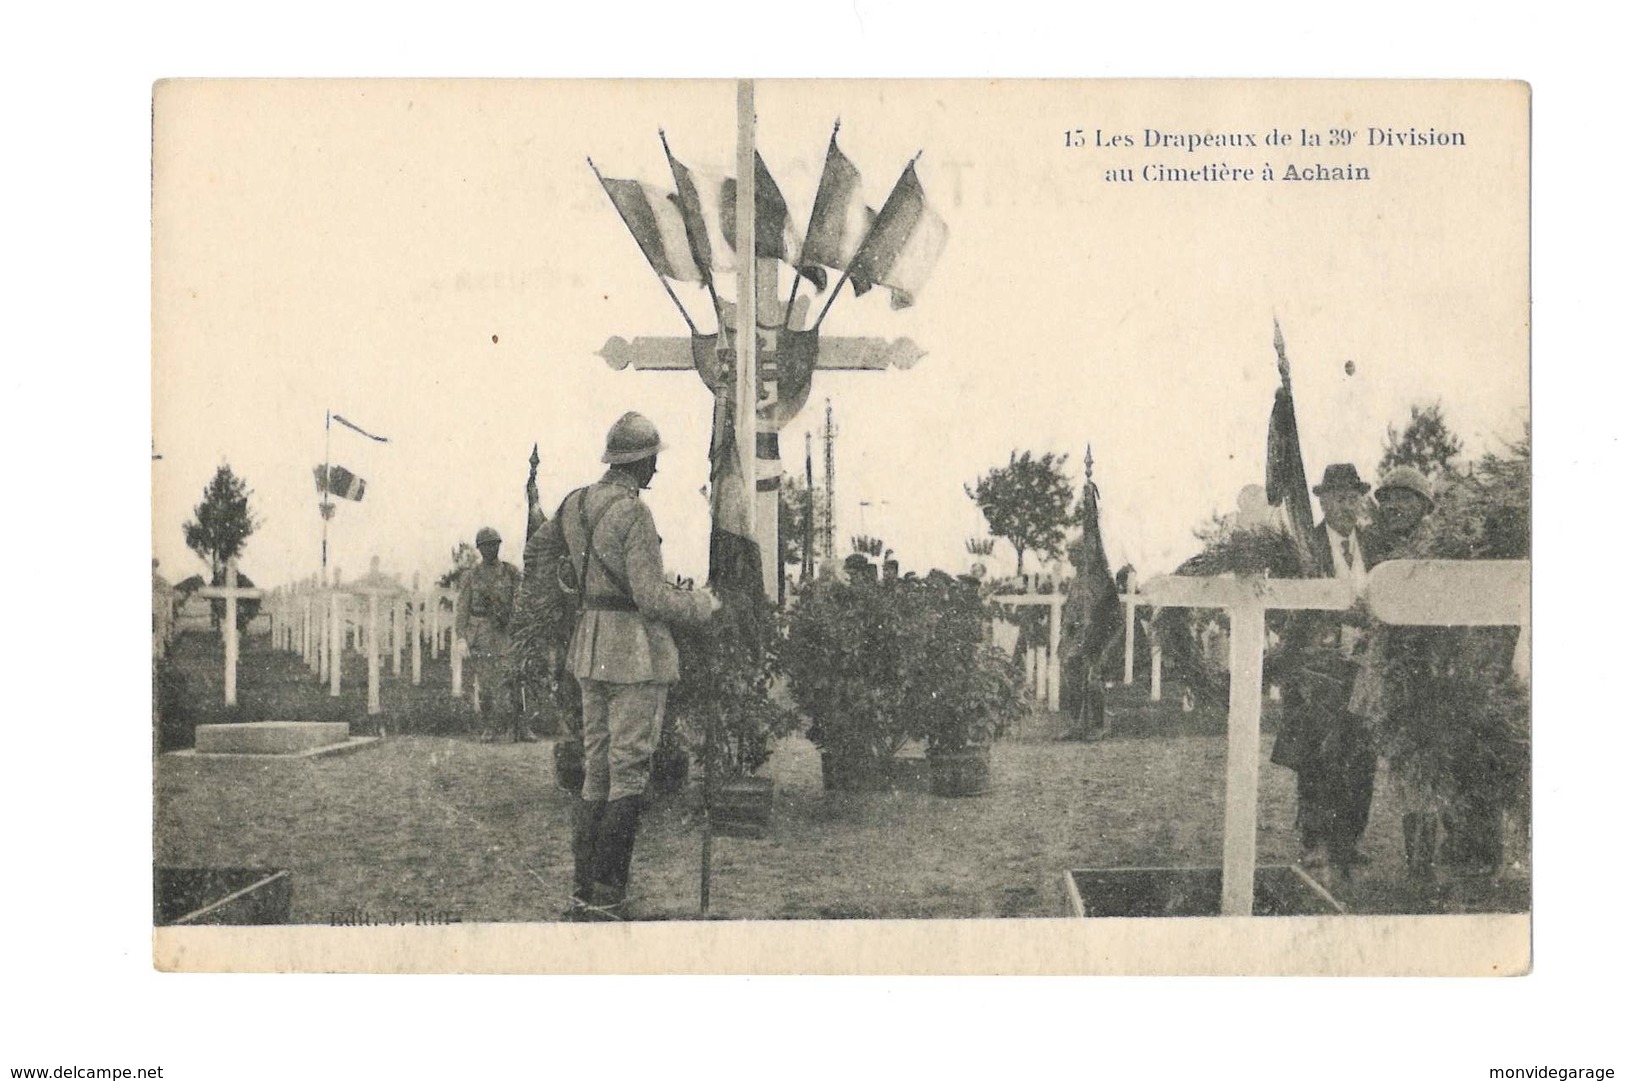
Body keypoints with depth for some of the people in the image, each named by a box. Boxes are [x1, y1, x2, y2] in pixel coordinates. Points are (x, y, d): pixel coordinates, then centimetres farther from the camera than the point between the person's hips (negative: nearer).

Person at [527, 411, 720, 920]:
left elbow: (544, 542, 25)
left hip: (592, 646, 8)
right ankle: (606, 898, -2)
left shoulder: (578, 502, 7)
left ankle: (582, 891, 16)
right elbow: (652, 598, -20)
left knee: (597, 771, 14)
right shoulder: (636, 515, -18)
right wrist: (703, 605, -3)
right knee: (629, 775, -3)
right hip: (638, 649, -8)